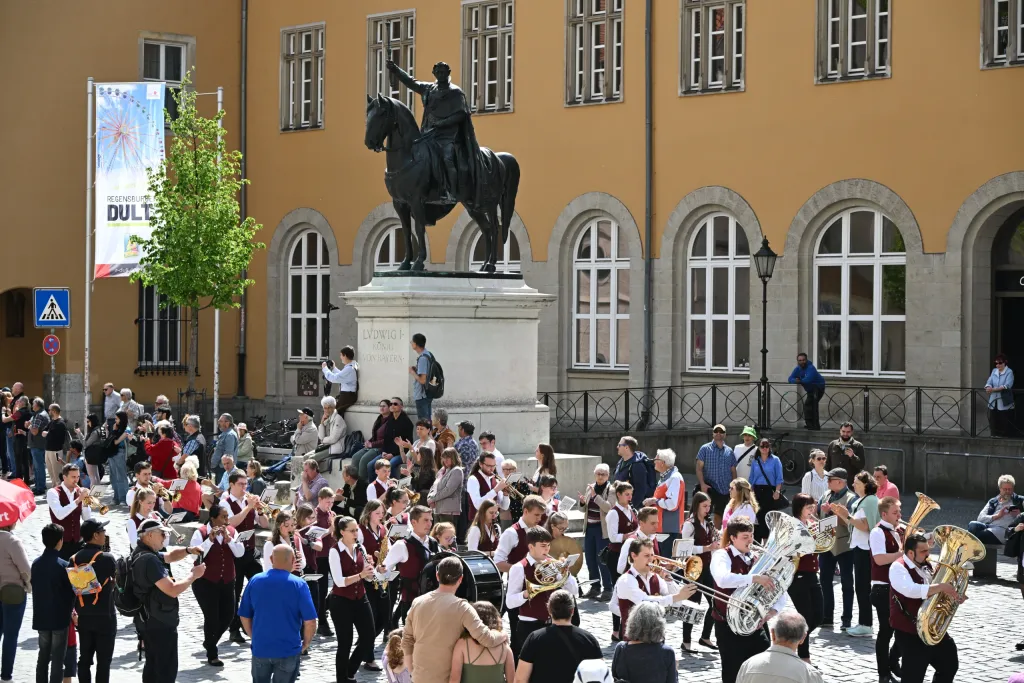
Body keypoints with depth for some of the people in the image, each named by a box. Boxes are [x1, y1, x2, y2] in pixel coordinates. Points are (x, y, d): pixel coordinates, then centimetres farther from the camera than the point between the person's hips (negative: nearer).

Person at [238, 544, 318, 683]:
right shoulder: (299, 584, -11)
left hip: (260, 648, 3)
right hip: (288, 650, -3)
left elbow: (244, 616, 4)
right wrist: (306, 643, 3)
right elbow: (310, 621, -14)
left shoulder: (255, 581, -2)